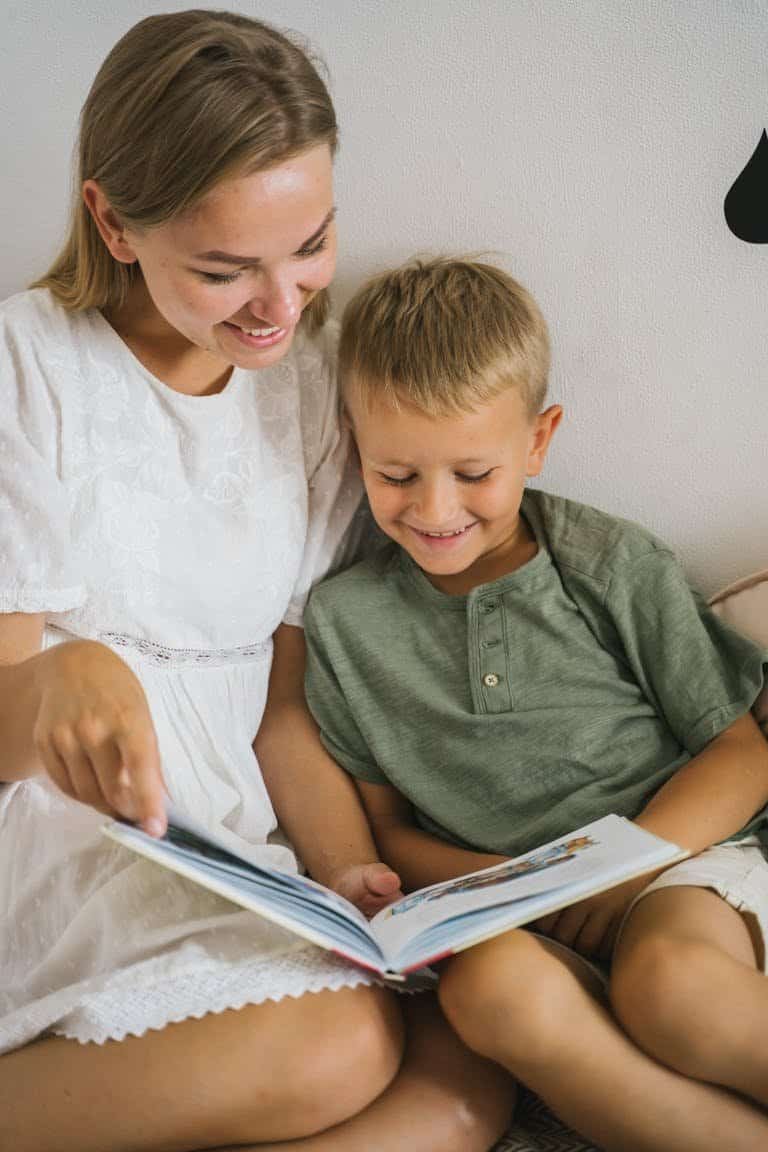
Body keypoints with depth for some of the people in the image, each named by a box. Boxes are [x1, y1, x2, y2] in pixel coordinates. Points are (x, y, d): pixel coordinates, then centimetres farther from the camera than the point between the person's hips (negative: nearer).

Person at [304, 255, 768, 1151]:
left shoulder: (614, 565, 1)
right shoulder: (342, 621, 5)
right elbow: (386, 826, 10)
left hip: (683, 854, -1)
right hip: (520, 922, 2)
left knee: (668, 982, -36)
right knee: (489, 985, -34)